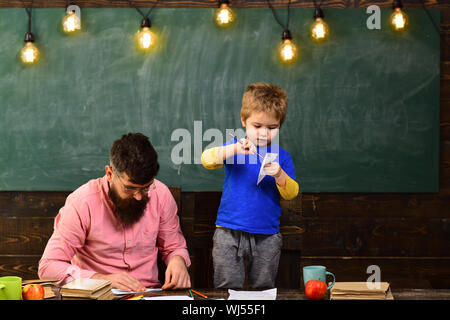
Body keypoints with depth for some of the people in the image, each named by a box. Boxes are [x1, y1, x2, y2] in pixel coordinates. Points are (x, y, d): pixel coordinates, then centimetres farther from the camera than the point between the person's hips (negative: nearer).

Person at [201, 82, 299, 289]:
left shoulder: (282, 156, 5)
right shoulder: (234, 147, 2)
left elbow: (291, 193, -1)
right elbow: (207, 159, -14)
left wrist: (279, 175, -21)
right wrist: (234, 149, -30)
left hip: (267, 237, 1)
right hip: (229, 232, -1)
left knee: (263, 289, 9)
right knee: (228, 288, 0)